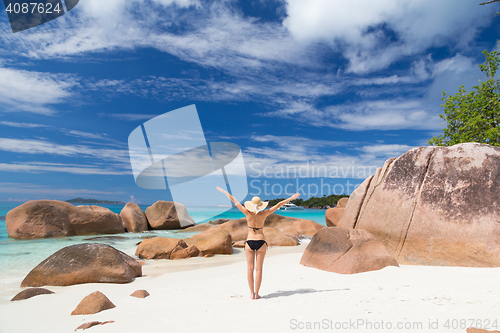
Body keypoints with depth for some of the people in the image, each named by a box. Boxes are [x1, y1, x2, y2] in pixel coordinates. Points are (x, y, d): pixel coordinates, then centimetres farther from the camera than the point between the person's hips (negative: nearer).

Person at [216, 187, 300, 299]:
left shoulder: (248, 213, -10)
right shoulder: (264, 214, -10)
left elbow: (235, 201, -4)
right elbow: (278, 205, -5)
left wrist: (224, 192, 3)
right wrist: (292, 198, 0)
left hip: (249, 242, 0)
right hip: (261, 242, 0)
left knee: (250, 268, 8)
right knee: (259, 269, 5)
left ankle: (252, 293, 10)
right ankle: (256, 294, 8)